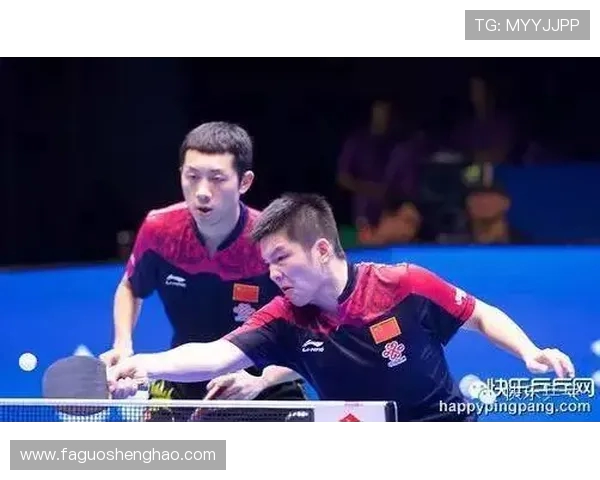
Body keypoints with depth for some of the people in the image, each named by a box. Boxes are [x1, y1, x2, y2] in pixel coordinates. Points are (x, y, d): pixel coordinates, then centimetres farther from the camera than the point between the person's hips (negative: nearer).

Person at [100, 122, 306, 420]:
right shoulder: (159, 230, -15)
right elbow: (130, 289, 9)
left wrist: (261, 381, -32)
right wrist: (123, 346, -7)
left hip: (265, 386, -2)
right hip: (184, 382, 2)